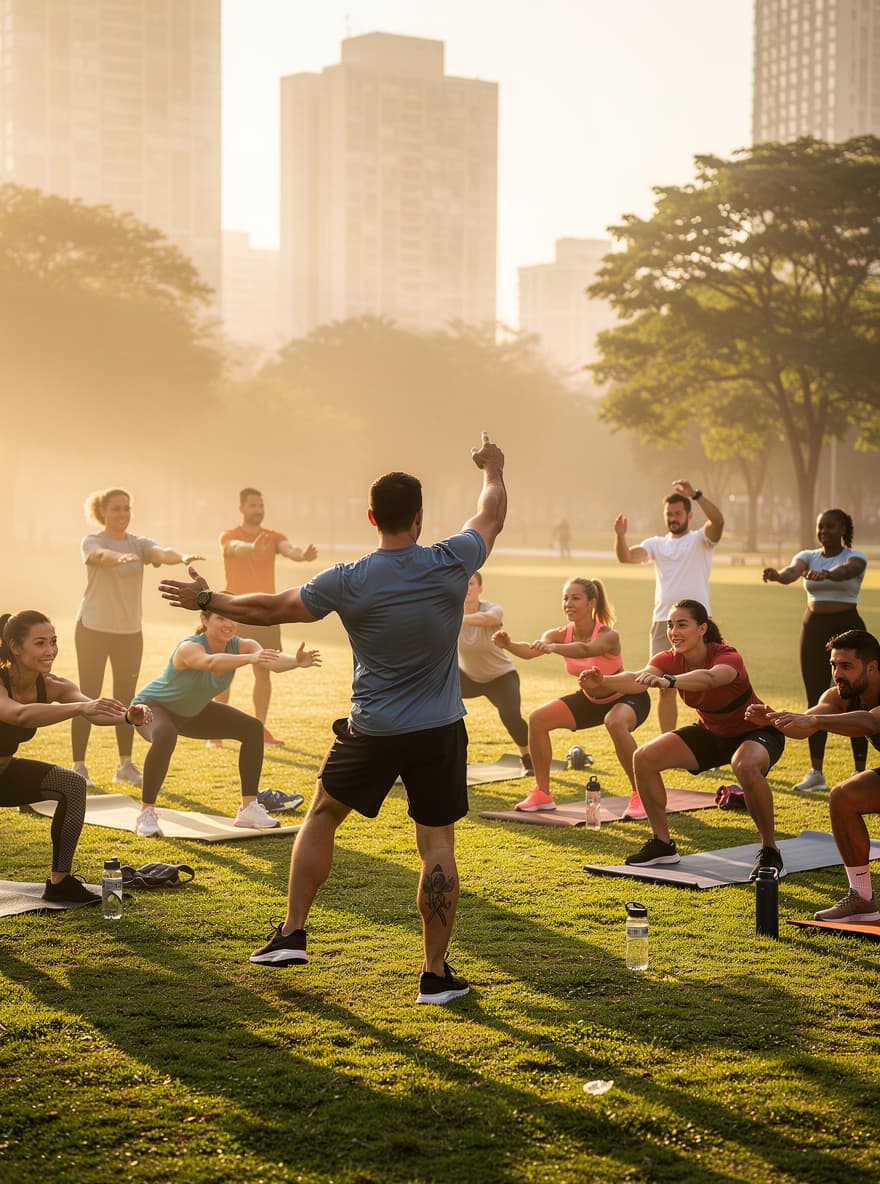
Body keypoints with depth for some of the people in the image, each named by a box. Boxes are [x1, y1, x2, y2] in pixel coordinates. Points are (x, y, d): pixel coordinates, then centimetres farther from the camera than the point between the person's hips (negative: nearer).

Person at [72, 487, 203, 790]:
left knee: (126, 699, 8)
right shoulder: (92, 542, -8)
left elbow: (161, 553, -19)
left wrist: (182, 557, -42)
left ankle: (126, 765, 17)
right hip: (94, 628, -4)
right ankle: (79, 767, 2)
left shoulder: (139, 543, 3)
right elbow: (102, 555, -33)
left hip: (130, 631, 4)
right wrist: (121, 557, -56)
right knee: (89, 698, -3)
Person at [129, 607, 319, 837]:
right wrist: (249, 658, -76)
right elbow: (211, 662, -59)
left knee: (252, 728, -2)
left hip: (191, 712, 7)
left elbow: (273, 661, -38)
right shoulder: (190, 647, -35)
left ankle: (249, 809, 6)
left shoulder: (239, 645, -19)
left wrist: (296, 662, -61)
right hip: (153, 705, -7)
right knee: (165, 736, -39)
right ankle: (146, 814, -26)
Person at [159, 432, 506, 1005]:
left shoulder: (347, 582, -11)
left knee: (321, 816, 21)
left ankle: (293, 932, 24)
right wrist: (495, 470, 32)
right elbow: (492, 516, 11)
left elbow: (274, 607, 1)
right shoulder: (451, 564, -9)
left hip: (372, 732, 0)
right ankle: (436, 973, 5)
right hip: (440, 733, 0)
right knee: (437, 845, 3)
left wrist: (207, 600, 17)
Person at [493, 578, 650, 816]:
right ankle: (542, 794, 8)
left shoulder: (608, 636, -30)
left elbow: (585, 649, -54)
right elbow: (531, 650, -34)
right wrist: (509, 645, -56)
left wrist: (553, 648, -72)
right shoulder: (561, 634, -15)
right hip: (591, 699, 7)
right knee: (538, 719, -6)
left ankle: (639, 796, -23)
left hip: (628, 696, -7)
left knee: (615, 723, -39)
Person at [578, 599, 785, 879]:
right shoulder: (670, 660, -16)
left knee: (746, 766, -40)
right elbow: (639, 678, -36)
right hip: (712, 732, 6)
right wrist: (603, 682, -57)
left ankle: (770, 851, -19)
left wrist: (668, 681, -74)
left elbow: (709, 678, -56)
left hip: (756, 732, -6)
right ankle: (663, 844, 7)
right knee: (644, 758, -8)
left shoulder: (728, 658, -31)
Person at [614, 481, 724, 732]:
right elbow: (626, 557, -2)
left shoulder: (700, 540, 3)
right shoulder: (656, 544, 13)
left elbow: (718, 521, -18)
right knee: (665, 688, 7)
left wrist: (695, 494, -29)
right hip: (663, 622, 4)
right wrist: (620, 535, -21)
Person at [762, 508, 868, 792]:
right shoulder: (808, 556, 7)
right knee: (816, 702, 5)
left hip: (847, 629, -4)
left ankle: (860, 771, 2)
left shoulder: (856, 557, -4)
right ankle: (816, 772, 10)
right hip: (814, 629, 4)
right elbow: (794, 570, -16)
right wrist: (778, 575, -41)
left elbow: (846, 570, -29)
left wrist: (826, 574, -52)